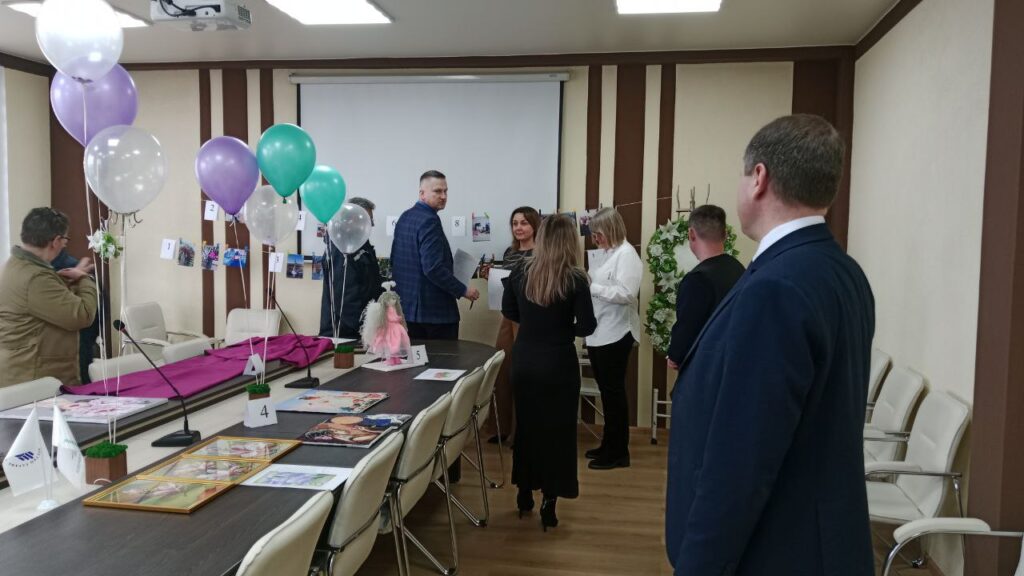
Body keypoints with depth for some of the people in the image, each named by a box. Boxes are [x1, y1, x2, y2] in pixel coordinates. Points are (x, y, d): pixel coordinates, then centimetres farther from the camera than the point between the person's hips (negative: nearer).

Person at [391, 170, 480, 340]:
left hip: (407, 307, 9)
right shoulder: (429, 221, -17)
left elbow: (396, 260, 16)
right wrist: (463, 290, -15)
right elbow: (433, 268, -24)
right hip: (434, 311, -9)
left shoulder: (404, 217, 10)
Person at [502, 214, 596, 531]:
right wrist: (562, 325, 4)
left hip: (524, 360, 4)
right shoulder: (575, 279, -14)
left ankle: (524, 495, 30)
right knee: (556, 430, 7)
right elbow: (587, 326, -15)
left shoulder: (520, 273, -3)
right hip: (558, 363, -4)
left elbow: (509, 312, 9)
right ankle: (549, 503, 9)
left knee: (526, 425, 17)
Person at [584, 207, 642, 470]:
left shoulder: (626, 254, -13)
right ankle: (609, 445, 28)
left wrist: (590, 287, -22)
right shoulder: (603, 253, 13)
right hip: (598, 333, 8)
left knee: (613, 392, 1)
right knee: (606, 391, 16)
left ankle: (618, 453, 13)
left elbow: (626, 294, -24)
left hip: (615, 335, -8)